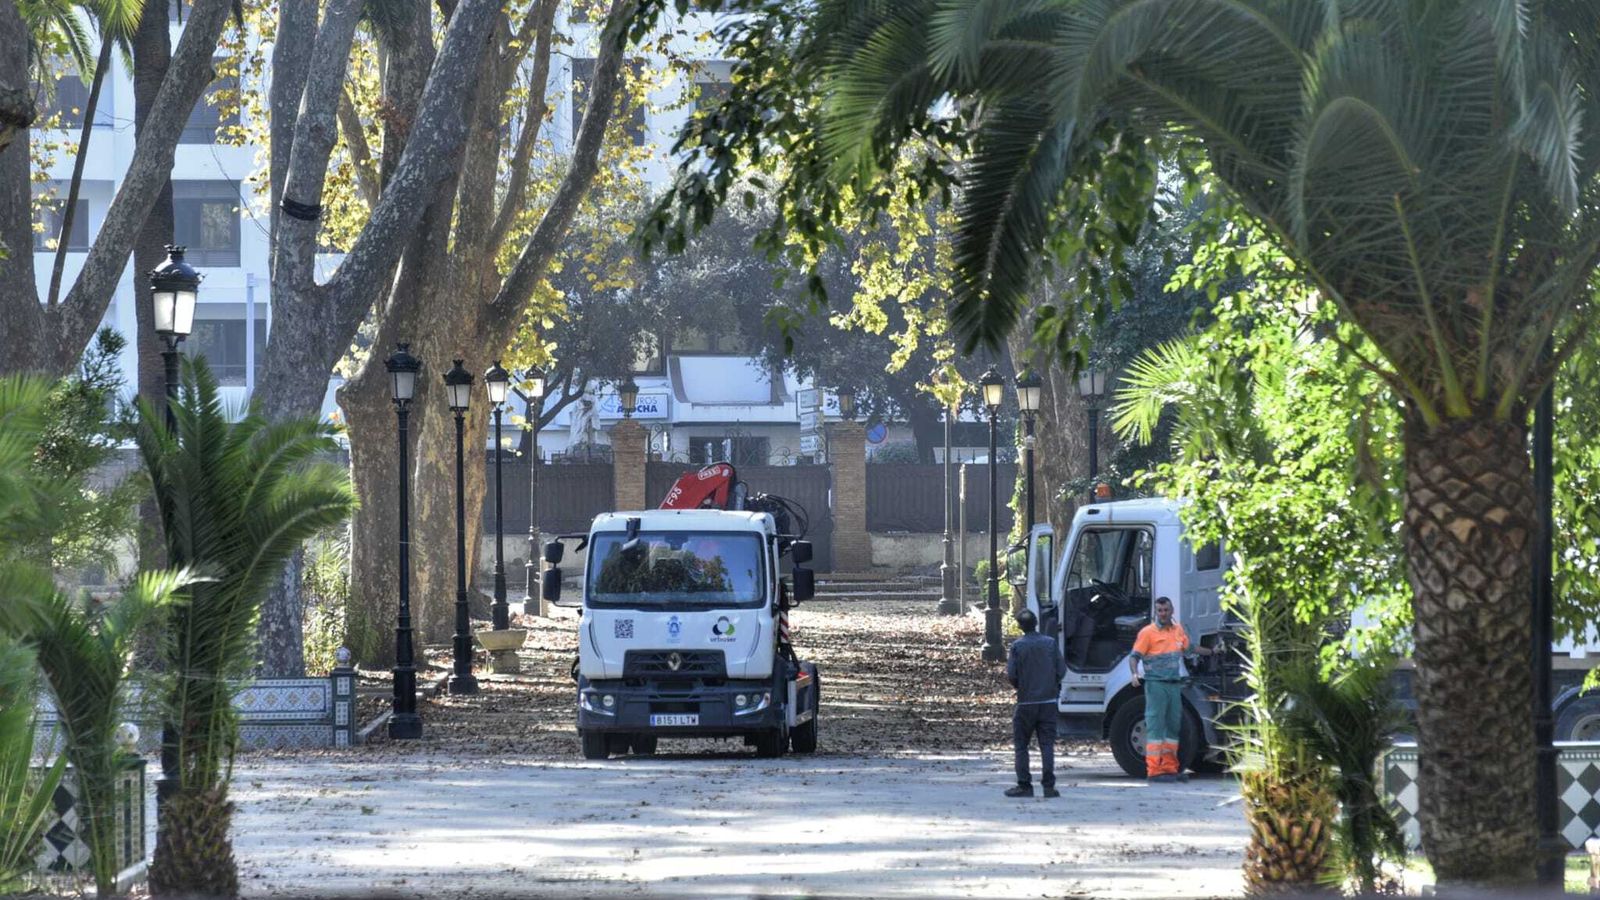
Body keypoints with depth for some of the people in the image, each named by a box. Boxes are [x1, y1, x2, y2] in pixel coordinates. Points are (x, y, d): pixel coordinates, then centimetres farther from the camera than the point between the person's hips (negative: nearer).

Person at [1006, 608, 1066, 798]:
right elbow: (1061, 670, -1)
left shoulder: (1017, 646, -7)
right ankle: (1049, 786, -3)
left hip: (1026, 702, -2)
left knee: (1021, 745, 8)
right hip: (1048, 701, 2)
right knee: (1047, 744, 4)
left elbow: (1011, 675, -9)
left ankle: (1024, 785, 5)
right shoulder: (1050, 643, -1)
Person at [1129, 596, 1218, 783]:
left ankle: (1170, 768, 17)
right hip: (1156, 685, -7)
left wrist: (1212, 652, 41)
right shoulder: (1148, 632, -4)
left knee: (1173, 727, 10)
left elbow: (1188, 649, 33)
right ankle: (1155, 770, -9)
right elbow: (1134, 657, -7)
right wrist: (1135, 674, -24)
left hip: (1175, 684, 7)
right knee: (1155, 727, -8)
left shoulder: (1179, 630, 15)